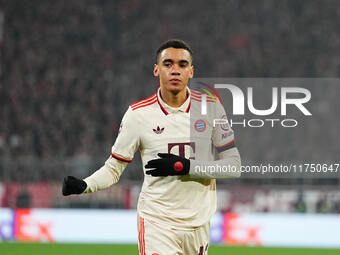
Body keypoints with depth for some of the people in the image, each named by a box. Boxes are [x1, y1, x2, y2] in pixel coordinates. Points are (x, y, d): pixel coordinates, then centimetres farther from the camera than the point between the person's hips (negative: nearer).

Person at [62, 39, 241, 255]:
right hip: (156, 223, -2)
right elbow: (114, 168, 2)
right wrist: (83, 186, -18)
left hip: (198, 223, 2)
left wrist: (185, 166, -15)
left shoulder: (210, 107, -1)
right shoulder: (138, 114, -3)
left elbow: (234, 166, -2)